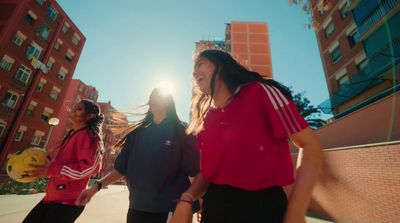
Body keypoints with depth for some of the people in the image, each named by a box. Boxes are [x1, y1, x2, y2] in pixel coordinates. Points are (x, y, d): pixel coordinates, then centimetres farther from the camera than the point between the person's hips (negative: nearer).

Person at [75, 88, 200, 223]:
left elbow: (195, 170, -8)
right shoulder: (138, 133, 9)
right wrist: (97, 186, 0)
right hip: (137, 207, 4)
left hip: (168, 209, -4)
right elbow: (122, 167, 10)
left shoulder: (180, 133, -4)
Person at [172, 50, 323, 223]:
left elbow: (310, 145, -10)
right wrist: (186, 199, -9)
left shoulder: (259, 92, -10)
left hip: (262, 205, -4)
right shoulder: (205, 121, 6)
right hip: (214, 206, 5)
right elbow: (209, 169, 10)